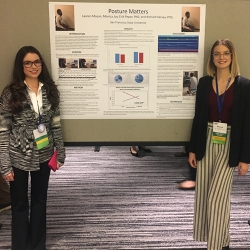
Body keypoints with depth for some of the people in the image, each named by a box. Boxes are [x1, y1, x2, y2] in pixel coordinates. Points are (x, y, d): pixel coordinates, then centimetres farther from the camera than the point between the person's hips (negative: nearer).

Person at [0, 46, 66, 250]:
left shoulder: (50, 91, 1)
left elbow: (56, 124, 5)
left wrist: (60, 153, 4)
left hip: (44, 156, 3)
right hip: (18, 157, -3)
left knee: (40, 200, 16)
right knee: (20, 204, 11)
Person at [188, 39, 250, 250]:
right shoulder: (204, 83, 3)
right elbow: (198, 117, 5)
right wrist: (192, 148, 4)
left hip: (229, 144, -4)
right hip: (207, 142, 4)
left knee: (217, 197, -3)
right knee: (203, 195, 10)